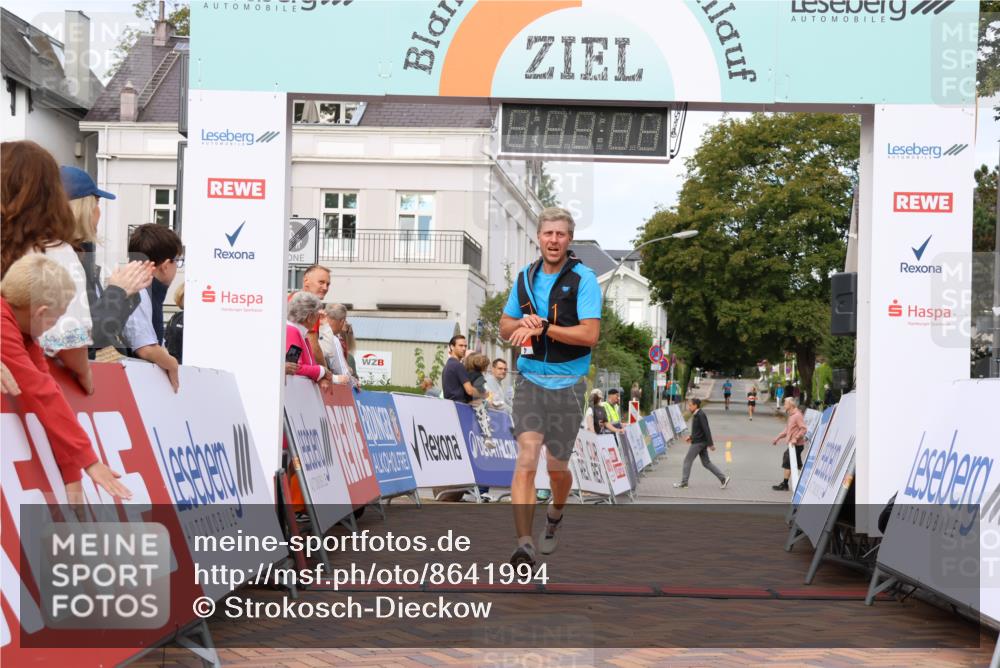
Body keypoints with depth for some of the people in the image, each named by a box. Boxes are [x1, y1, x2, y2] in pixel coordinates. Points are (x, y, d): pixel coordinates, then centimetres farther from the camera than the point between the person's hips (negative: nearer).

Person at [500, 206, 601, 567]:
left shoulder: (583, 279, -8)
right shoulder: (525, 277, 8)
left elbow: (590, 335, -17)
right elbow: (505, 327, 16)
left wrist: (543, 326, -21)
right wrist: (523, 323, -7)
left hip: (567, 385, -2)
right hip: (529, 380, 2)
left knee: (557, 467, 9)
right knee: (526, 458, -14)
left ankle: (554, 515, 42)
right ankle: (524, 544, -19)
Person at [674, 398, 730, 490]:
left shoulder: (700, 415, -19)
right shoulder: (696, 415, 11)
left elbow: (706, 430, -21)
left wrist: (711, 444, -21)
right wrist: (691, 436, 16)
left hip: (698, 442, -10)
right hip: (700, 442, 10)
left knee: (687, 460, 0)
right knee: (706, 462, 11)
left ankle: (683, 483, 8)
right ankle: (723, 478, 9)